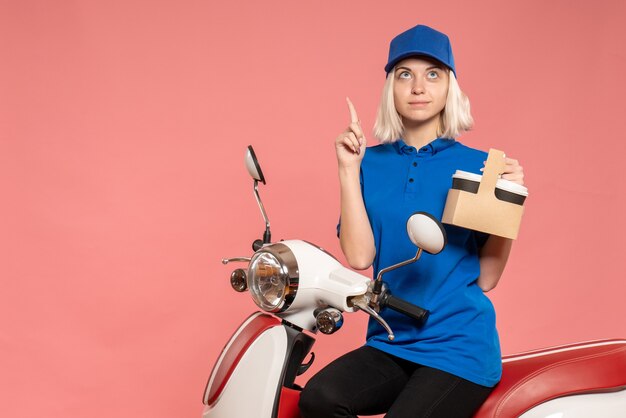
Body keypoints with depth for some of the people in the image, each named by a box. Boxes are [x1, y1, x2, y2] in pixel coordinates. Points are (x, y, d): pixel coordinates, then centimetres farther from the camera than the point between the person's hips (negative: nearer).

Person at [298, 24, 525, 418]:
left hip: (460, 346, -2)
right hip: (389, 343, 2)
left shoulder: (479, 166, -1)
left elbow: (486, 278, -2)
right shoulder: (371, 163, 6)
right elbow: (359, 257, -6)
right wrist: (348, 170, -8)